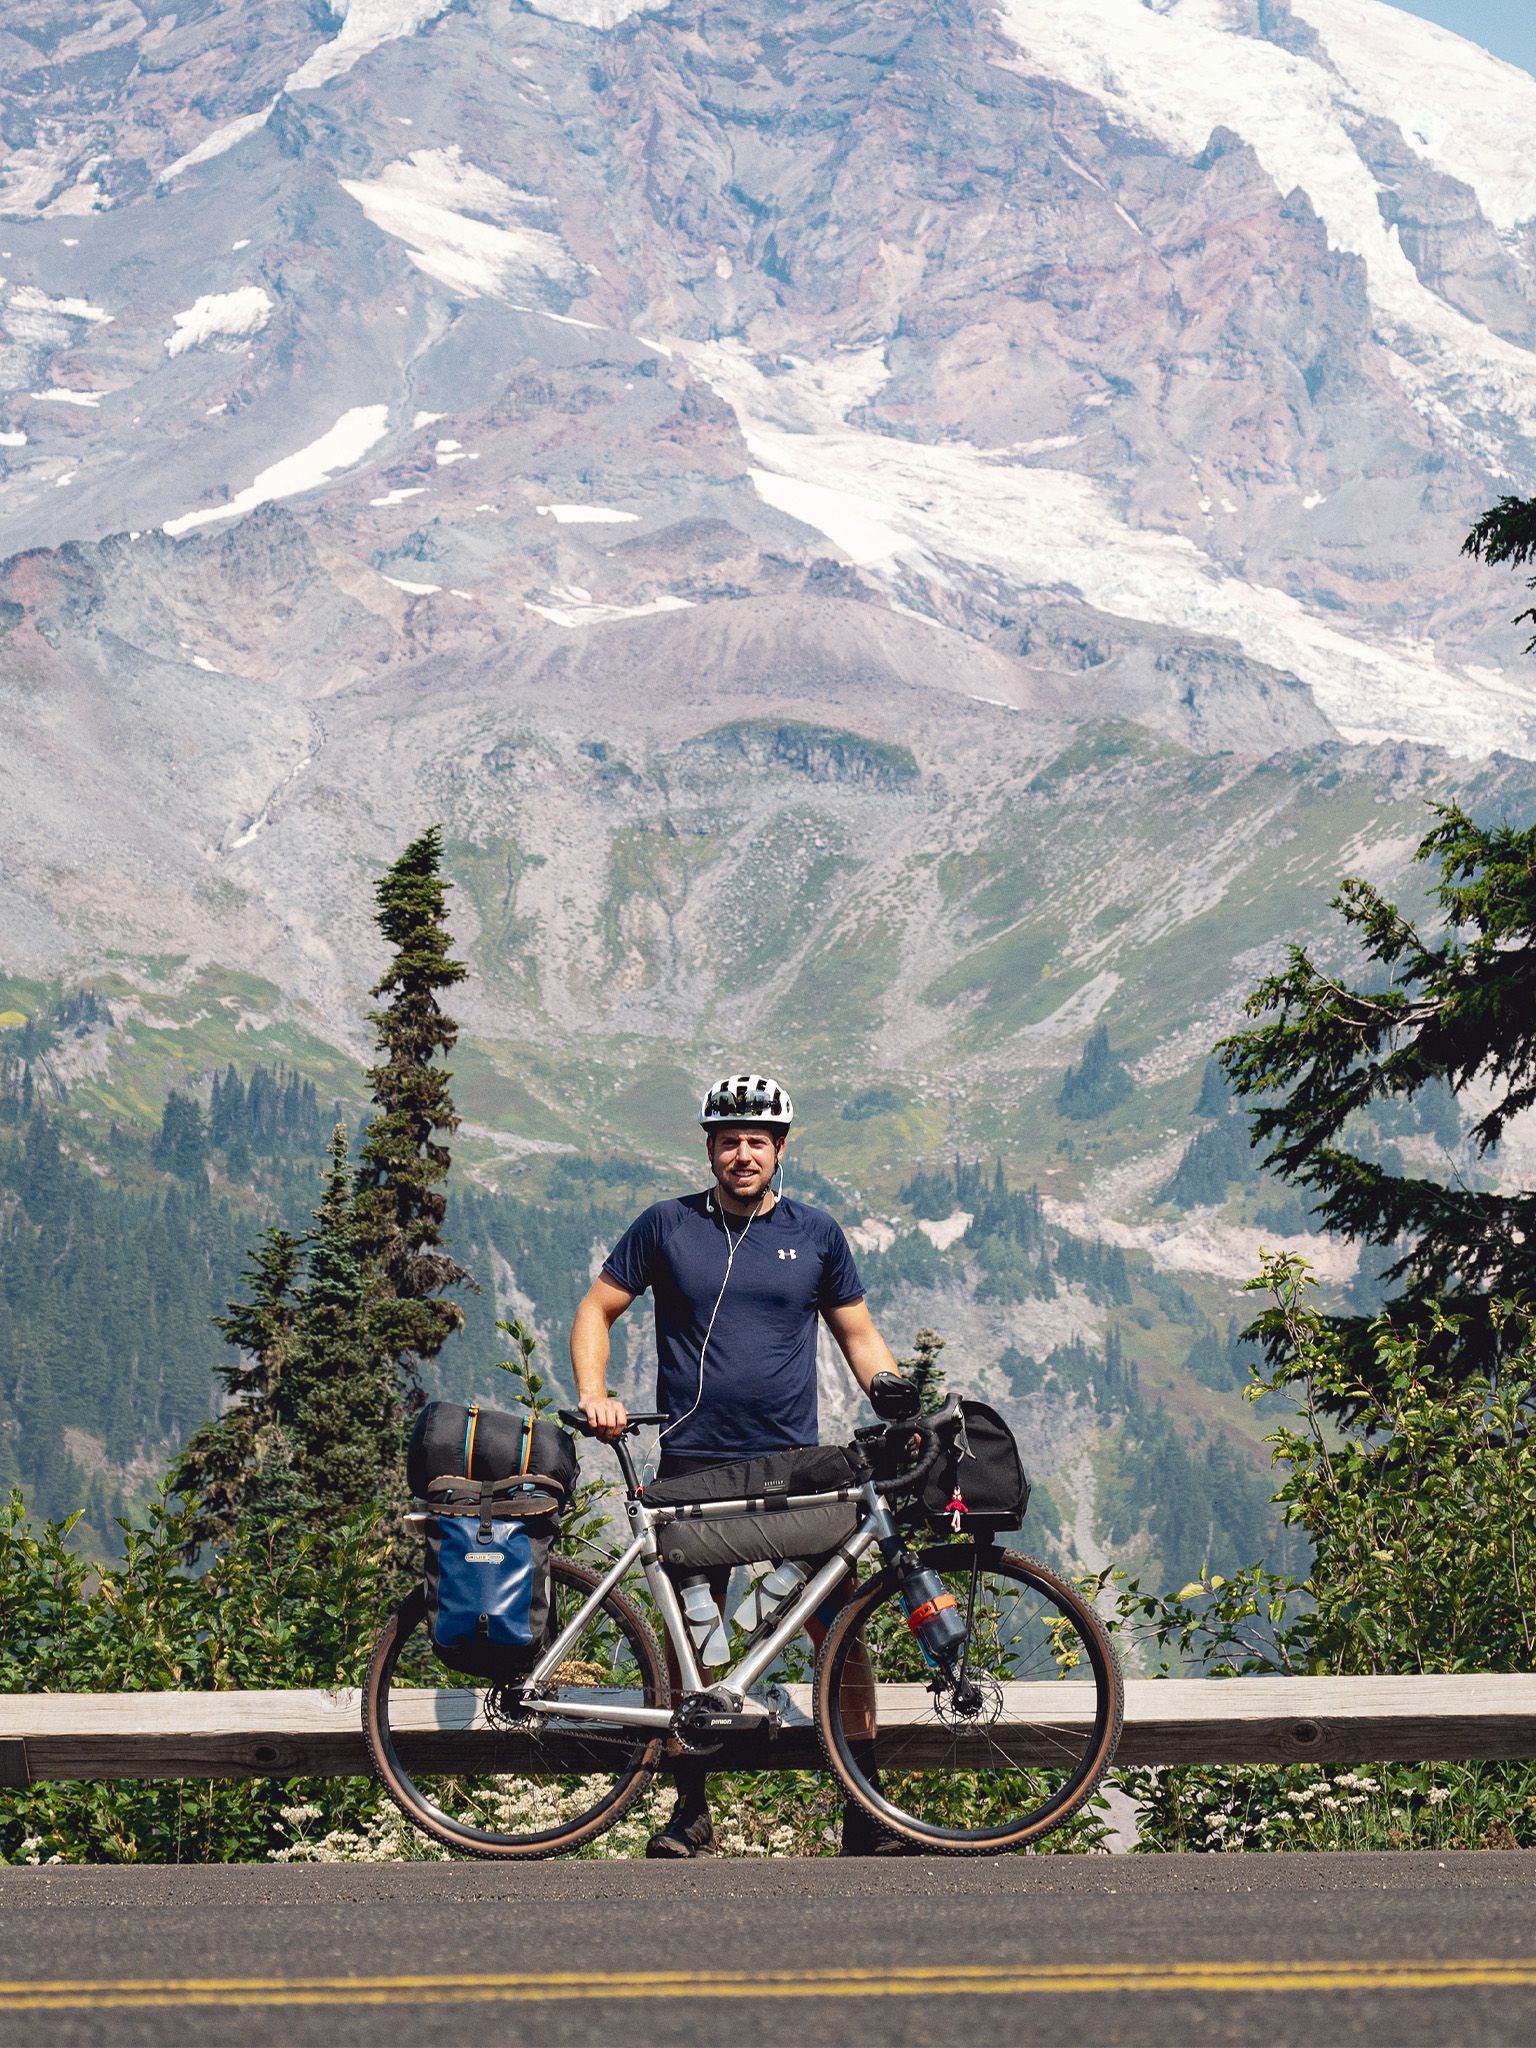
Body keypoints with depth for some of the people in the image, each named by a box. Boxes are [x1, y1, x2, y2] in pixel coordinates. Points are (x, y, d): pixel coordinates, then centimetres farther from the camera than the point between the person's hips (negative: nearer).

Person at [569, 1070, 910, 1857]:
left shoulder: (816, 1234, 7)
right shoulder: (667, 1226, 4)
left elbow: (858, 1335, 15)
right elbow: (597, 1310, 10)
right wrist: (594, 1394, -6)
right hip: (692, 1466, 0)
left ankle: (865, 1812, 2)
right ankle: (691, 1810, 12)